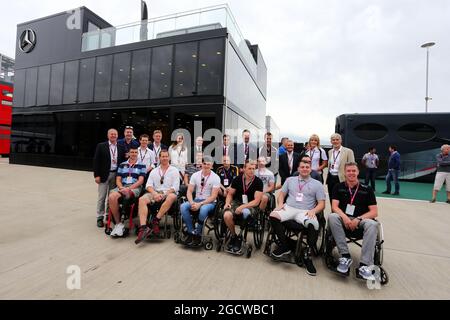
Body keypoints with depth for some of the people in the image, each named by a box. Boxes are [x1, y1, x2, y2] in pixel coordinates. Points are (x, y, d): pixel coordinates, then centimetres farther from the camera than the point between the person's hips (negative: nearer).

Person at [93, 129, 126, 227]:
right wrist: (96, 175, -8)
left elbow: (124, 161, 8)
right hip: (104, 174, -2)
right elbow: (96, 161, -3)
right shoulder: (101, 146, 0)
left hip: (116, 175, 2)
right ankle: (100, 217, 12)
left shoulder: (121, 147, 6)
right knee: (102, 197, 3)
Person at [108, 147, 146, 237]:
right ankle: (118, 223, -14)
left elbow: (140, 181, 0)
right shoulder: (122, 165, 21)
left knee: (128, 193, -40)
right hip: (122, 187, 4)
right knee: (111, 197, -29)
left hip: (135, 188, -3)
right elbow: (118, 180, 15)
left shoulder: (141, 165, 10)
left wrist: (129, 188, -14)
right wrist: (121, 187, -7)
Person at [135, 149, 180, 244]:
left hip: (168, 193, -3)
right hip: (155, 193, 3)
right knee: (142, 199, -26)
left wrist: (163, 195, -13)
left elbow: (175, 187, -1)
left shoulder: (174, 170, 8)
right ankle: (143, 228, -34)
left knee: (172, 197, -37)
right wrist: (154, 193, -13)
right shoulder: (154, 171, 18)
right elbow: (148, 185, 7)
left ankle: (156, 220, -30)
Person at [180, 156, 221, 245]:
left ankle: (198, 234, -15)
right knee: (183, 207, -24)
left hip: (210, 202, -4)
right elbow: (189, 191, 1)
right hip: (196, 200, 4)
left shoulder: (215, 178, -8)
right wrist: (192, 203, -19)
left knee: (203, 209, -37)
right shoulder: (195, 175, 4)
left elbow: (213, 196, -13)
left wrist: (200, 204, -23)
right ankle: (191, 232, -13)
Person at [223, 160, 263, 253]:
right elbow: (230, 194, 10)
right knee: (226, 216, -29)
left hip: (250, 206, -2)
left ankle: (239, 237, -9)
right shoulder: (237, 179, 1)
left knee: (245, 212, -37)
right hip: (236, 203, 2)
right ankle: (234, 236, 2)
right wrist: (227, 203, -11)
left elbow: (256, 201, -10)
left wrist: (243, 207, -22)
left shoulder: (258, 182, -6)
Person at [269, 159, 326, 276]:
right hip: (289, 208, 2)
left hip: (305, 212, -2)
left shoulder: (317, 184, 13)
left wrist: (313, 210, -13)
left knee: (313, 225, -35)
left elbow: (321, 204, 8)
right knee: (273, 216, -28)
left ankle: (307, 256, -15)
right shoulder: (290, 180, 20)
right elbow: (282, 193, 18)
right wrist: (280, 203, -4)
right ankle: (285, 245, -10)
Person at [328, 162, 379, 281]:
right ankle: (345, 256, -26)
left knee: (372, 224, -33)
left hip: (361, 220, 0)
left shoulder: (367, 189, 6)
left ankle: (364, 265, -32)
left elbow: (374, 212, 0)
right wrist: (345, 218, -21)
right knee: (332, 217, -32)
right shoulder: (338, 187, 8)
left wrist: (358, 219, -16)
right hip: (344, 219, 0)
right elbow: (334, 207, -2)